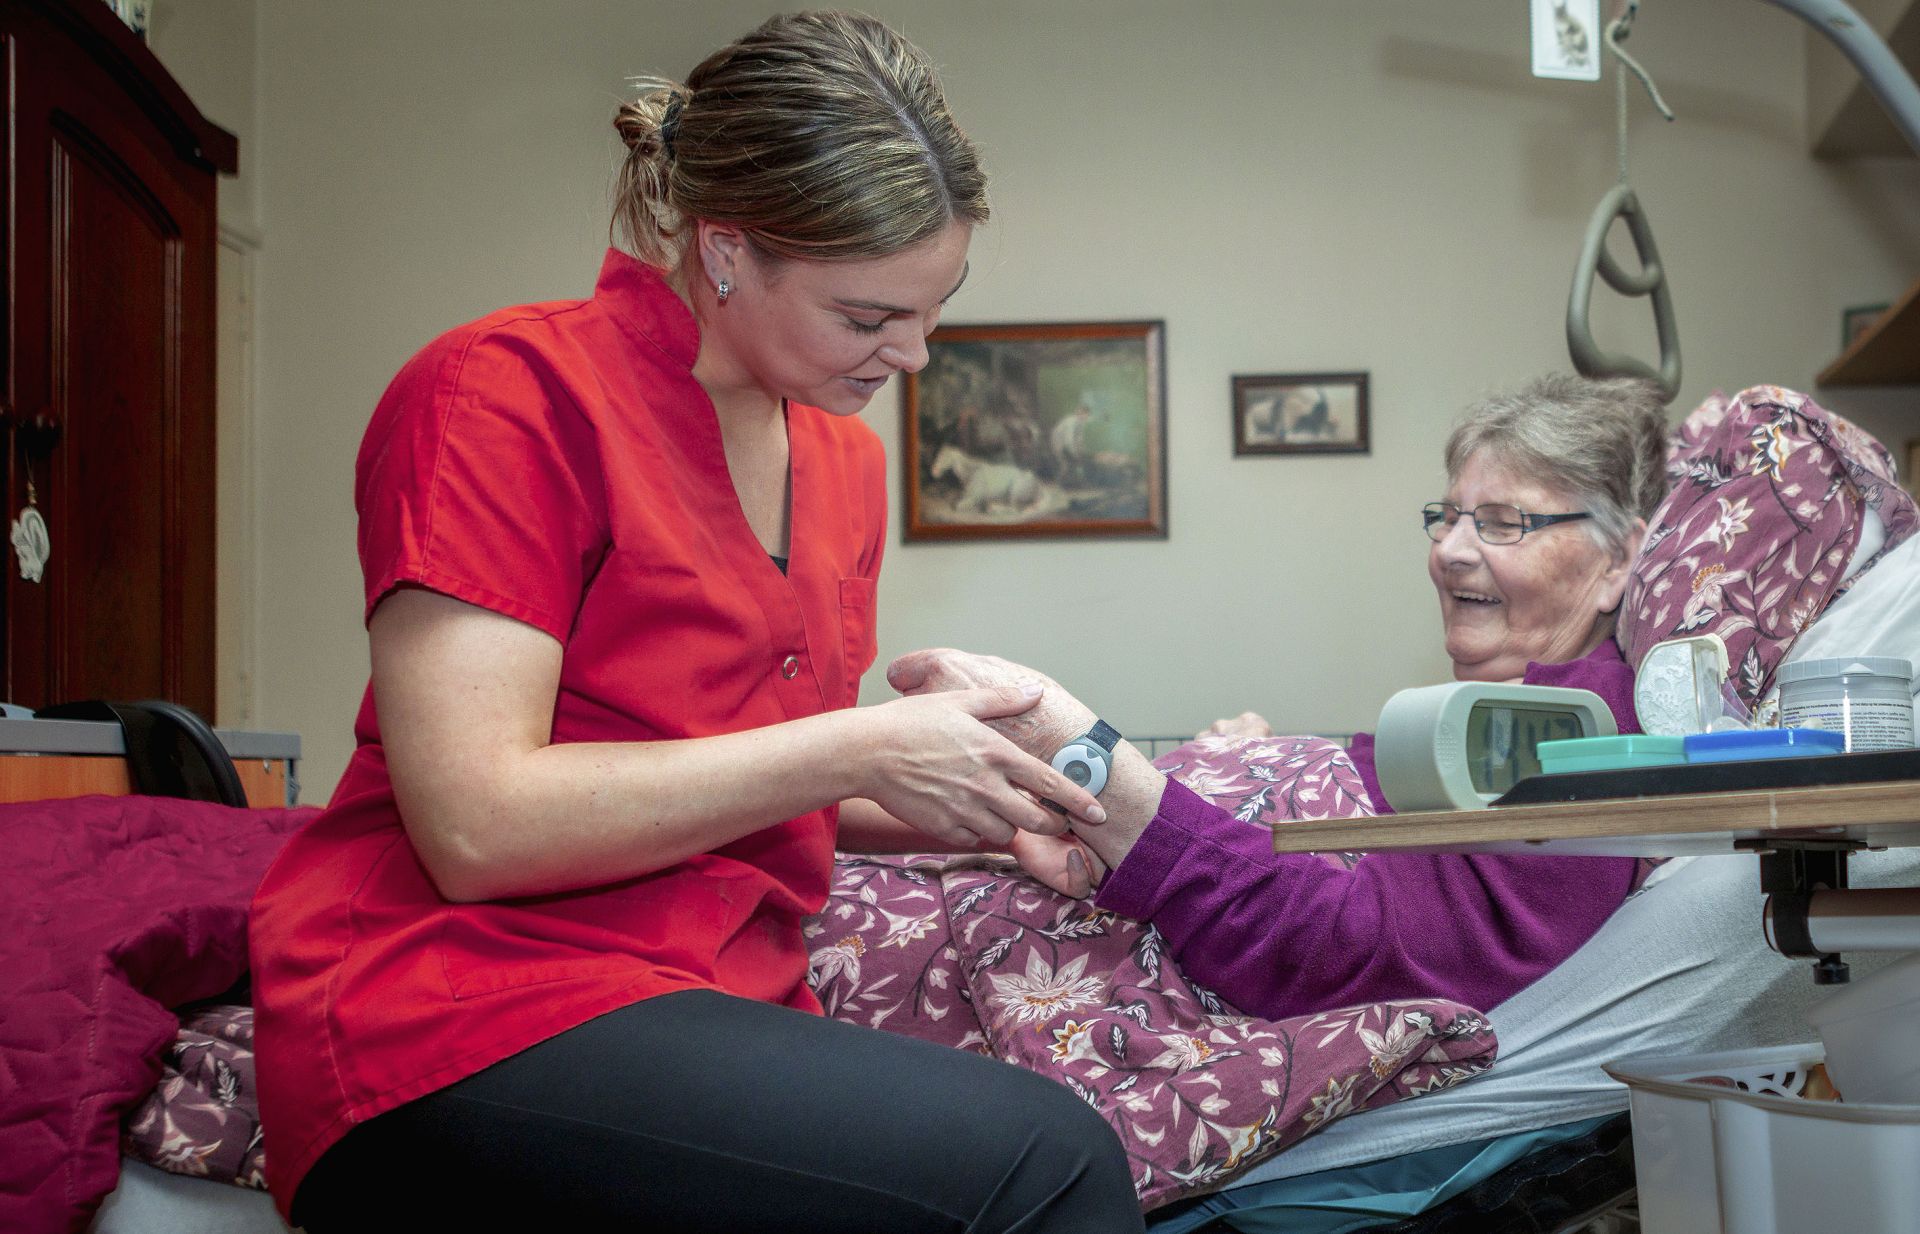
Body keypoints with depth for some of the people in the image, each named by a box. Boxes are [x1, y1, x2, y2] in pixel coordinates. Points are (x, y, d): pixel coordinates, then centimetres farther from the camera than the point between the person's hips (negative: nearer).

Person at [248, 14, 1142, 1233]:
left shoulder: (846, 457, 16)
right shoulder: (509, 389, -8)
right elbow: (477, 828, -16)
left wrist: (989, 814, 7)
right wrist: (856, 751, -15)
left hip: (729, 999, 7)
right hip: (462, 1013, -7)